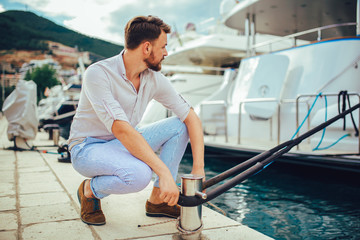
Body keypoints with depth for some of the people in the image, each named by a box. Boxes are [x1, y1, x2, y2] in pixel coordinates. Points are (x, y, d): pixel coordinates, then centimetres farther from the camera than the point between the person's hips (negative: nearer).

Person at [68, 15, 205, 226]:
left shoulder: (155, 79, -7)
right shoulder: (98, 74, -25)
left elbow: (191, 117, -7)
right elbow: (122, 130, -35)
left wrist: (199, 169, -17)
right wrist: (164, 173, -38)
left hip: (124, 145, 6)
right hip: (88, 148, -6)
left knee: (179, 125, -11)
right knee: (139, 174, -36)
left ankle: (157, 200, -1)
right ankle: (90, 190, -2)